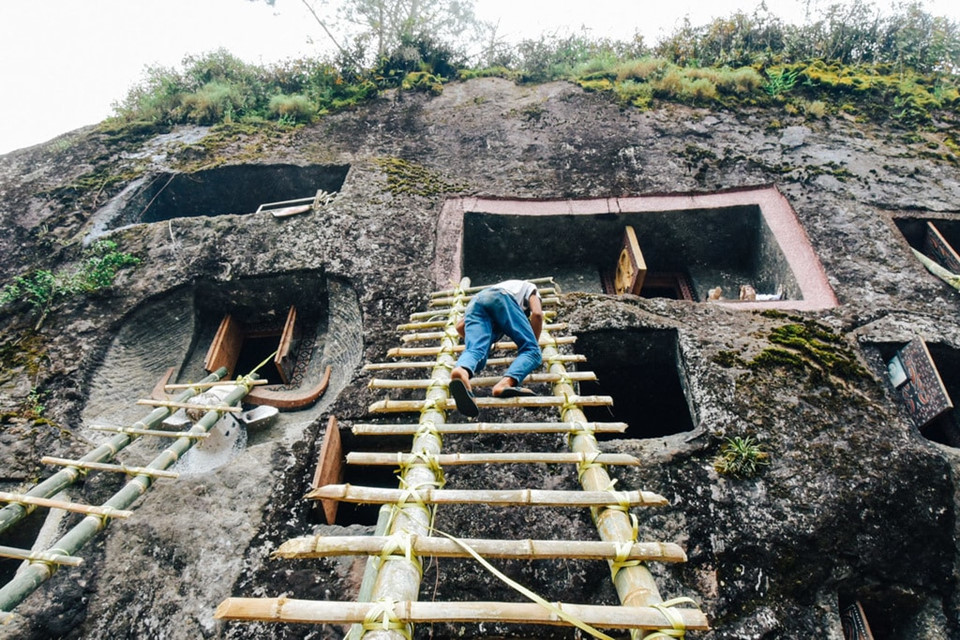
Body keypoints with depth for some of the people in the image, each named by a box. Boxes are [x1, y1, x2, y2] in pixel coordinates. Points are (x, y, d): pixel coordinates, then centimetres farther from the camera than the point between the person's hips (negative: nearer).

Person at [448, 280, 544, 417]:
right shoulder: (529, 287, 38)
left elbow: (460, 326, 34)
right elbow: (537, 314, 12)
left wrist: (473, 342, 47)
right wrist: (535, 343, 21)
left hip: (474, 302, 4)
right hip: (501, 298, -4)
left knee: (474, 350, -16)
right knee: (531, 350, -5)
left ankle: (461, 371, -55)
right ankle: (505, 383, -38)